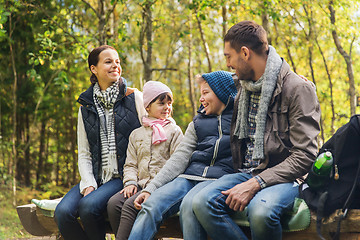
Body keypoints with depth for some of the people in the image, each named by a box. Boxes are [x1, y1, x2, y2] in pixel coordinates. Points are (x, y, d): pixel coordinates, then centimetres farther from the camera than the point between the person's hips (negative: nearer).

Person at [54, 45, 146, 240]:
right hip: (95, 177, 4)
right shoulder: (86, 107, 15)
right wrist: (88, 184, -6)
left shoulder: (135, 98, 5)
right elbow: (84, 153, 13)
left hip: (124, 177, -4)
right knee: (62, 212, -23)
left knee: (88, 206, -31)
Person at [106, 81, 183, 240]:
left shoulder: (174, 131, 9)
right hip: (141, 184, 5)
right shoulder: (136, 134, 22)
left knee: (130, 205, -29)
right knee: (113, 203, -23)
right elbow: (130, 164, 21)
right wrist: (130, 182, -1)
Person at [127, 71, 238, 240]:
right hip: (190, 176, 5)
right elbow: (180, 158, 13)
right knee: (151, 205, -21)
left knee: (189, 204, -35)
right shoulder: (197, 122, 23)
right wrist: (150, 188, 0)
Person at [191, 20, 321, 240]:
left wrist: (255, 184, -20)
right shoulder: (244, 90, 17)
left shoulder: (298, 89, -7)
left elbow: (305, 155, -15)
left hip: (282, 177, -6)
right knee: (202, 202, -24)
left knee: (260, 210, -38)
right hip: (245, 173, 6)